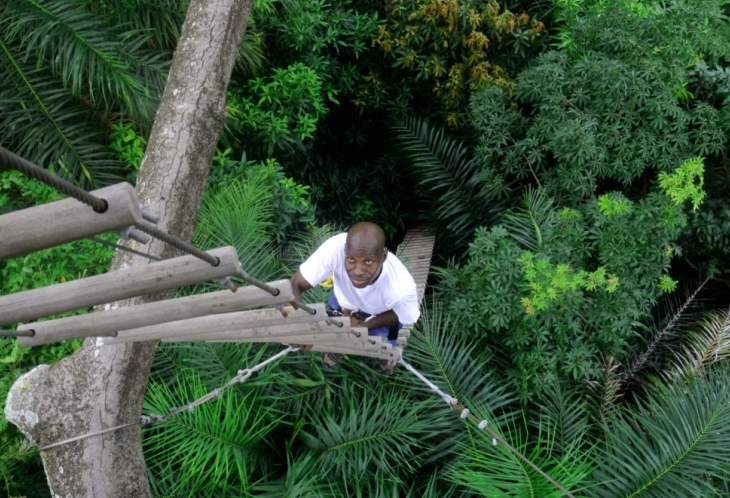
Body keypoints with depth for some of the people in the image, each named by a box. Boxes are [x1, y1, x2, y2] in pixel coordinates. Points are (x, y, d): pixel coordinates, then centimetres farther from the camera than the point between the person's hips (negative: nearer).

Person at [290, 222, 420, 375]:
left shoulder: (400, 288, -42)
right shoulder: (336, 248, -44)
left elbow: (403, 316, -18)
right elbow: (295, 284, -33)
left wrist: (363, 326, -26)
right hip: (345, 302, 1)